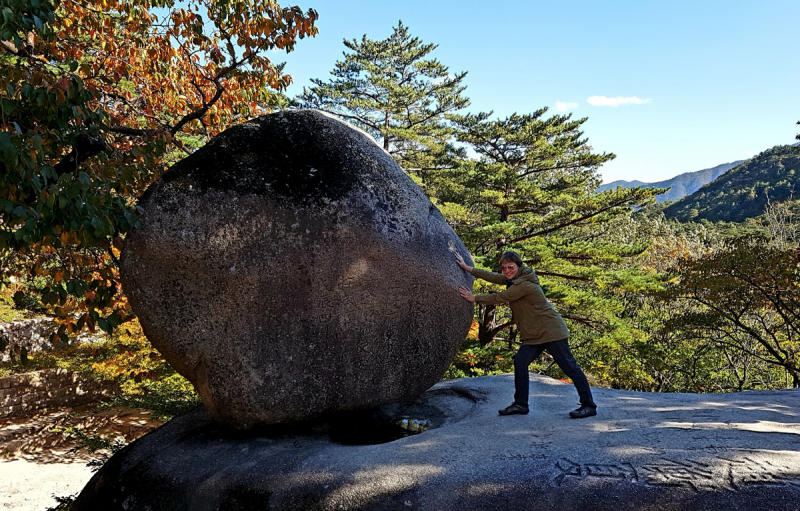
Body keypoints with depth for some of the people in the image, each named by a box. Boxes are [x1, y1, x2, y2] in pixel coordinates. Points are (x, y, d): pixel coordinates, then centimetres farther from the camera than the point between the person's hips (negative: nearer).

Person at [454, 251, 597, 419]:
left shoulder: (524, 285, -20)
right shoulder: (513, 279, 9)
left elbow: (500, 298, -15)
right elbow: (493, 277, 13)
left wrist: (474, 298, -5)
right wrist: (467, 268, 13)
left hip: (551, 331, -10)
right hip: (534, 335, 10)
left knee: (569, 367, -5)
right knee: (520, 361, 0)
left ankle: (589, 405, 2)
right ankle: (520, 404, 6)